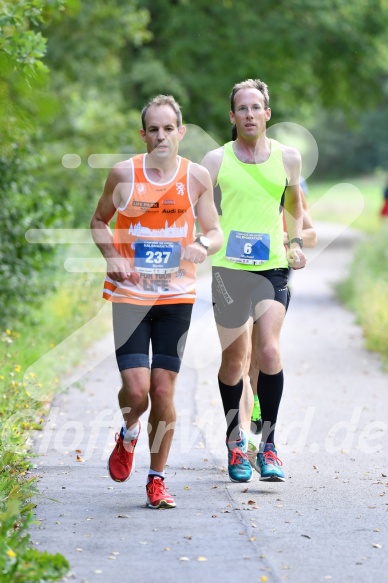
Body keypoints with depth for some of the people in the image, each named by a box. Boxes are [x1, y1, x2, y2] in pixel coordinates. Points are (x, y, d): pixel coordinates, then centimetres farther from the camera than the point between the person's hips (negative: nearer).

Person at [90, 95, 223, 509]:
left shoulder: (197, 177, 0)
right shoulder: (123, 174, -3)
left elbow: (215, 232, 7)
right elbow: (99, 221, 10)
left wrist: (204, 246, -17)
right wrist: (112, 256, -8)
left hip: (176, 295, 1)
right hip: (129, 293, -1)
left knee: (163, 390, 0)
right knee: (136, 388, -10)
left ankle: (157, 479, 15)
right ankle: (128, 435, 26)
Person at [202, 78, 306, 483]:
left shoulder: (288, 157, 6)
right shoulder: (217, 160, 1)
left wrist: (295, 242, 10)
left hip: (273, 266, 0)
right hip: (228, 267, 0)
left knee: (268, 350, -15)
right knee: (233, 359, 6)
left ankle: (268, 443, -5)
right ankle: (234, 438, 25)